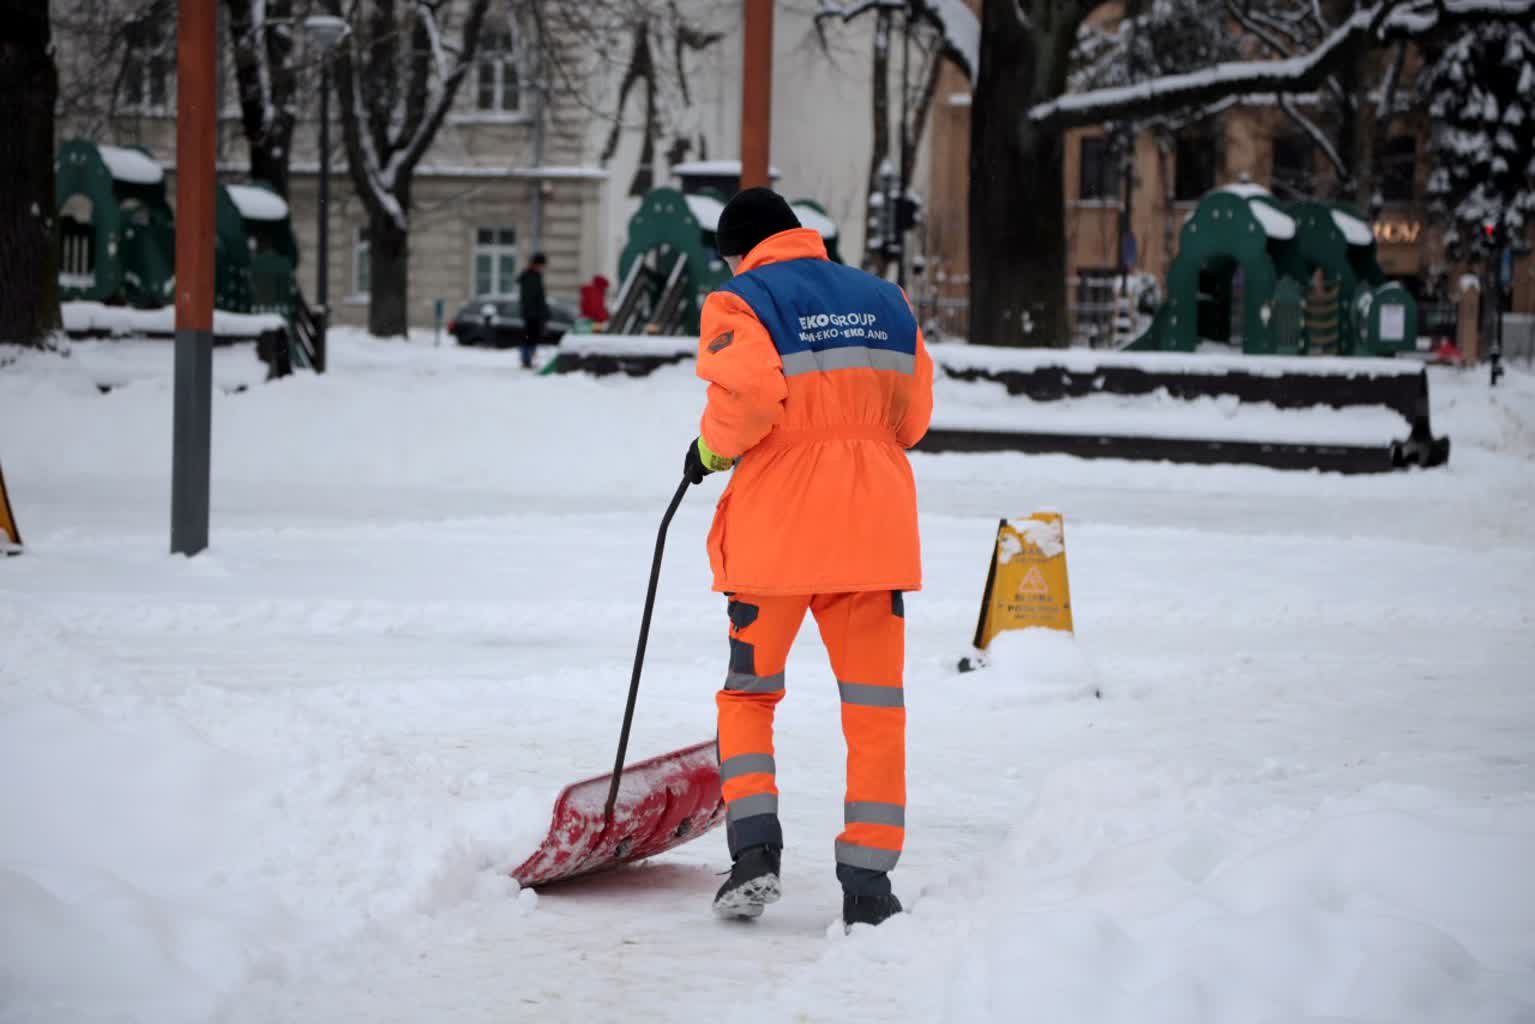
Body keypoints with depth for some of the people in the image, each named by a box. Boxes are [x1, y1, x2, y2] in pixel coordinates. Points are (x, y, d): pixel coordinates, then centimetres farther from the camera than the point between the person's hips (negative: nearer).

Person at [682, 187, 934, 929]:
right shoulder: (886, 301, 11)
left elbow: (747, 395, -20)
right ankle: (868, 882, 4)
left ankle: (754, 847, -2)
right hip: (873, 526, 3)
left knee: (749, 692, 14)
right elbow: (913, 416, 11)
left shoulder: (741, 303, -4)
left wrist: (712, 448, -2)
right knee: (874, 706, 7)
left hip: (777, 526, -3)